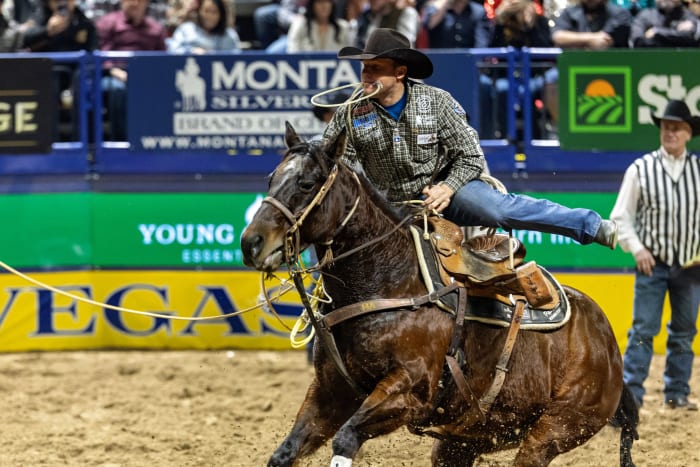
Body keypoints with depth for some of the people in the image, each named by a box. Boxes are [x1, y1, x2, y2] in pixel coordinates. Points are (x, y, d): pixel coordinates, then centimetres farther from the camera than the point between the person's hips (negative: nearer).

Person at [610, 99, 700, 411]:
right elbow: (620, 217, -1)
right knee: (643, 329, -6)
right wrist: (636, 248, -11)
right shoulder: (641, 169, -4)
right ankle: (631, 394, -5)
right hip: (652, 263, -3)